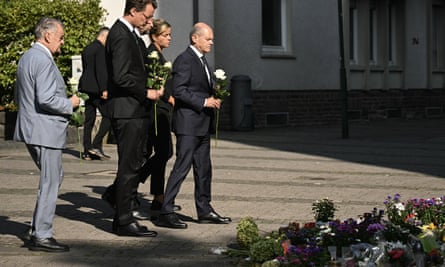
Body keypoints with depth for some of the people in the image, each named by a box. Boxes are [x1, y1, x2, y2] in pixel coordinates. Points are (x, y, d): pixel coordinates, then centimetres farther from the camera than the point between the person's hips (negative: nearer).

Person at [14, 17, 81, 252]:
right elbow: (46, 99, -26)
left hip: (30, 127, 10)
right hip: (45, 130, -10)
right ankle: (41, 236, 1)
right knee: (50, 183, -3)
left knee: (53, 179, 18)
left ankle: (39, 229, 20)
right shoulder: (44, 61, -17)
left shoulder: (26, 57, 16)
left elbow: (19, 97, 22)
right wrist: (69, 104, -9)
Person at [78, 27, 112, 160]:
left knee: (89, 119, 8)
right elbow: (101, 70, -18)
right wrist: (104, 89, -19)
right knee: (108, 116, -4)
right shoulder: (100, 49, -10)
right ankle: (96, 145, -11)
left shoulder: (87, 49, 17)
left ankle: (87, 151, 7)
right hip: (96, 88, -9)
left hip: (86, 88, 9)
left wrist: (84, 88, 20)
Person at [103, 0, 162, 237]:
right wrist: (146, 93, -12)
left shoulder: (129, 33, 16)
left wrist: (152, 90, 14)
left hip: (135, 111, 10)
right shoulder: (121, 35, -15)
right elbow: (121, 77, -22)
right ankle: (125, 222, 1)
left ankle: (122, 216, 20)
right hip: (127, 111, -10)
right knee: (129, 166, -5)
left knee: (133, 164, 13)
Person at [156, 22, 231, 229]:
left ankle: (205, 211, 21)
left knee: (204, 168, 13)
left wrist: (213, 100, 11)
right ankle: (165, 213, -9)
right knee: (182, 166, -11)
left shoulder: (202, 60, 19)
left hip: (202, 124, 10)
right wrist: (204, 102, -19)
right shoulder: (184, 60, -12)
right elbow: (179, 91, -19)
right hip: (188, 123, -10)